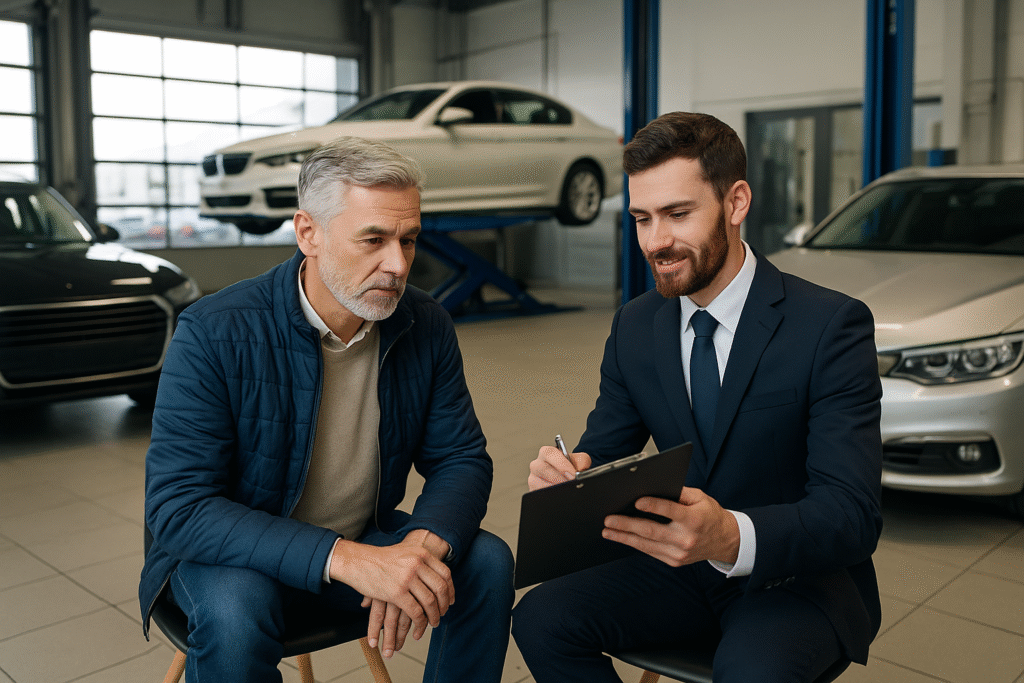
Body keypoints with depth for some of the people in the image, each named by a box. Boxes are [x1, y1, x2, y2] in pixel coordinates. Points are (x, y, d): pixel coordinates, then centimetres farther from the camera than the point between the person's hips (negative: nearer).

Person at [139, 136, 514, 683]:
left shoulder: (428, 328, -8)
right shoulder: (213, 333, -22)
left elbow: (462, 459, -3)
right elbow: (177, 507, -26)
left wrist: (422, 545, -27)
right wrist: (344, 559, -38)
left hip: (366, 541, 4)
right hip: (236, 556, -3)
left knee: (488, 562, -16)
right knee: (234, 609, -34)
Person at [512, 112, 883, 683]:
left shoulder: (832, 326, -17)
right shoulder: (635, 327, 0)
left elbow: (853, 515, -23)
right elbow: (603, 450, 4)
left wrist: (732, 537, -43)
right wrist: (568, 474, -22)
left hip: (801, 577, -4)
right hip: (683, 566, 5)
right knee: (542, 618, -16)